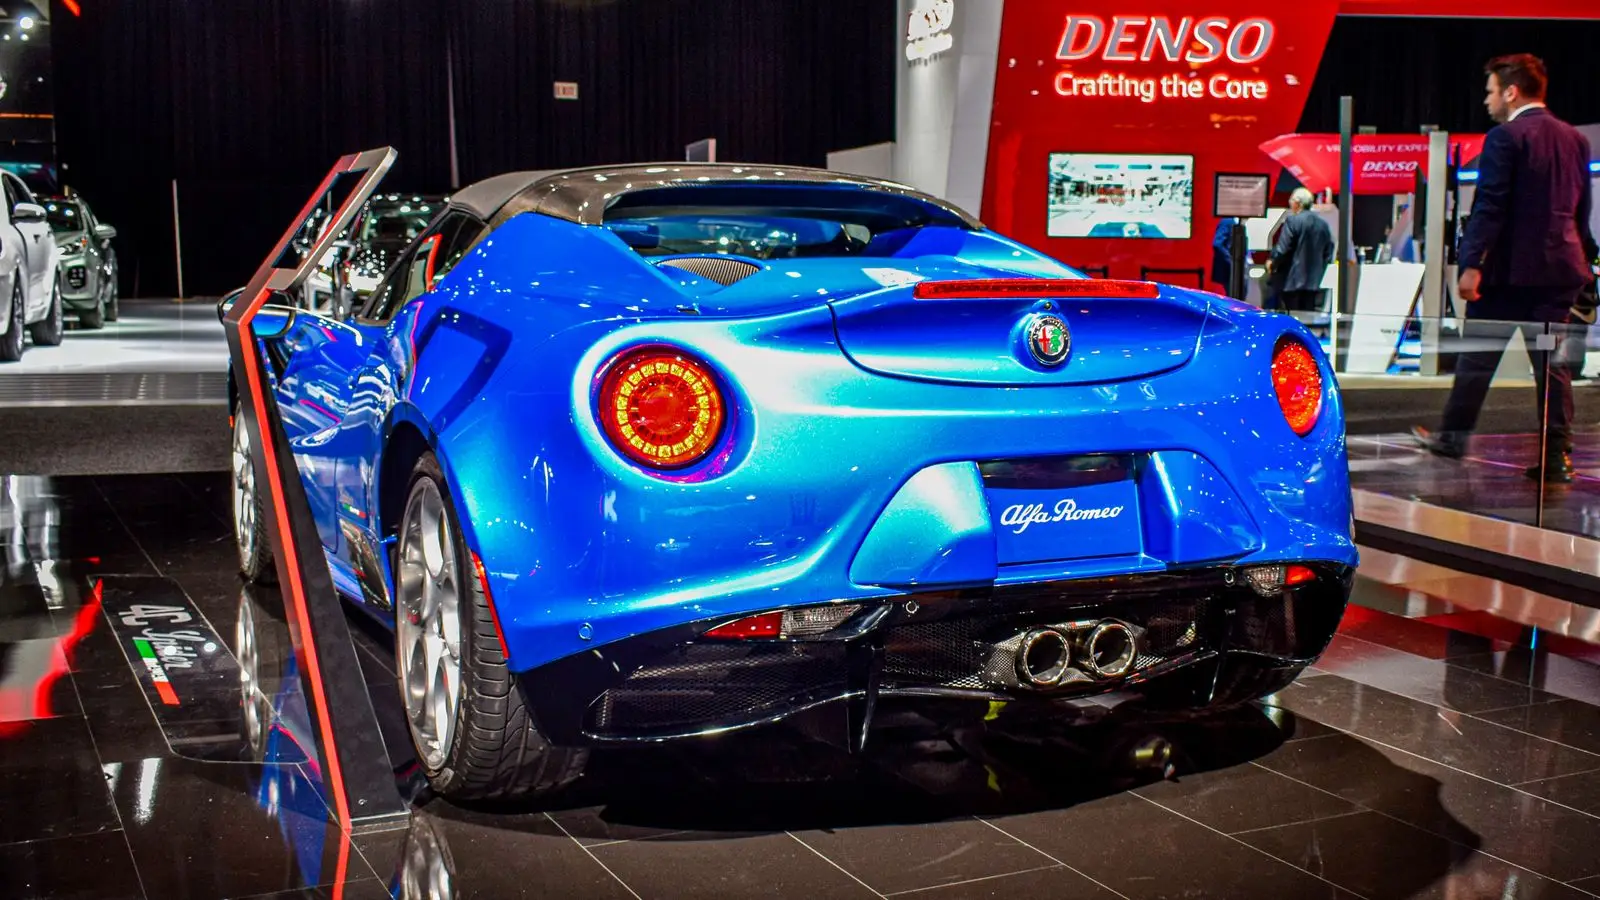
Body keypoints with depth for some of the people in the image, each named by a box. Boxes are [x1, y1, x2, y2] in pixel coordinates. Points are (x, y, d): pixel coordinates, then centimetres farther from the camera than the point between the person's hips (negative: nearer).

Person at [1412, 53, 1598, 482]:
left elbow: (1489, 207, -17)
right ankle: (1557, 455, 4)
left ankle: (1453, 436, 19)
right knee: (1553, 362, 5)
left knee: (1478, 355, 8)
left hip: (1510, 267, -6)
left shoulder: (1505, 138, -10)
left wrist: (1472, 263, -17)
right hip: (1560, 266, 6)